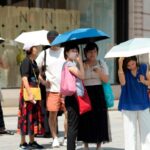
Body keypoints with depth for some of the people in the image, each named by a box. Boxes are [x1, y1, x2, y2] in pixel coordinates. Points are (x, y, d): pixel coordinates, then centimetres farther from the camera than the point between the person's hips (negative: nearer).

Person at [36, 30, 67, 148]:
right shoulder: (44, 54, 4)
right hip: (52, 89, 0)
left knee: (68, 113, -2)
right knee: (52, 114, 1)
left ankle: (66, 138, 10)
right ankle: (55, 138, 12)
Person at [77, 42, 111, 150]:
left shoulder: (101, 63, 9)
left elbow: (106, 80, 2)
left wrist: (99, 72, -15)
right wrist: (83, 69, -15)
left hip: (98, 94, 1)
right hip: (86, 94, -1)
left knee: (100, 119, -1)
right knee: (86, 119, -2)